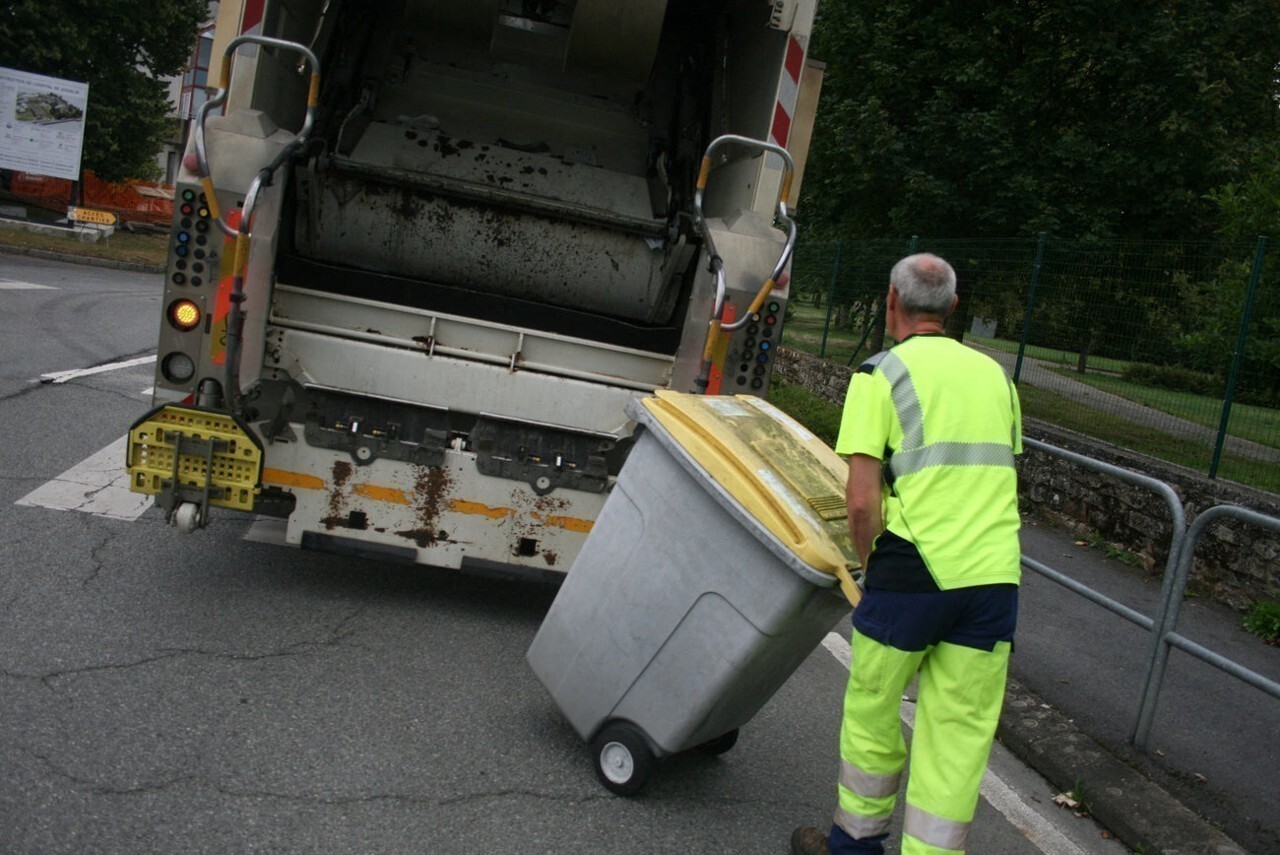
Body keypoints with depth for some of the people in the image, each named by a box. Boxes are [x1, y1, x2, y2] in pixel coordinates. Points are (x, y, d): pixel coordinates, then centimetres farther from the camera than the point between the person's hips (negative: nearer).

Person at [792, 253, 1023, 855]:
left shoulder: (880, 375, -3)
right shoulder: (995, 375, 14)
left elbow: (862, 502, -10)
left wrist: (869, 564, 6)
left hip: (913, 572, -4)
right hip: (996, 577, 5)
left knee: (872, 712, 16)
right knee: (961, 736, 11)